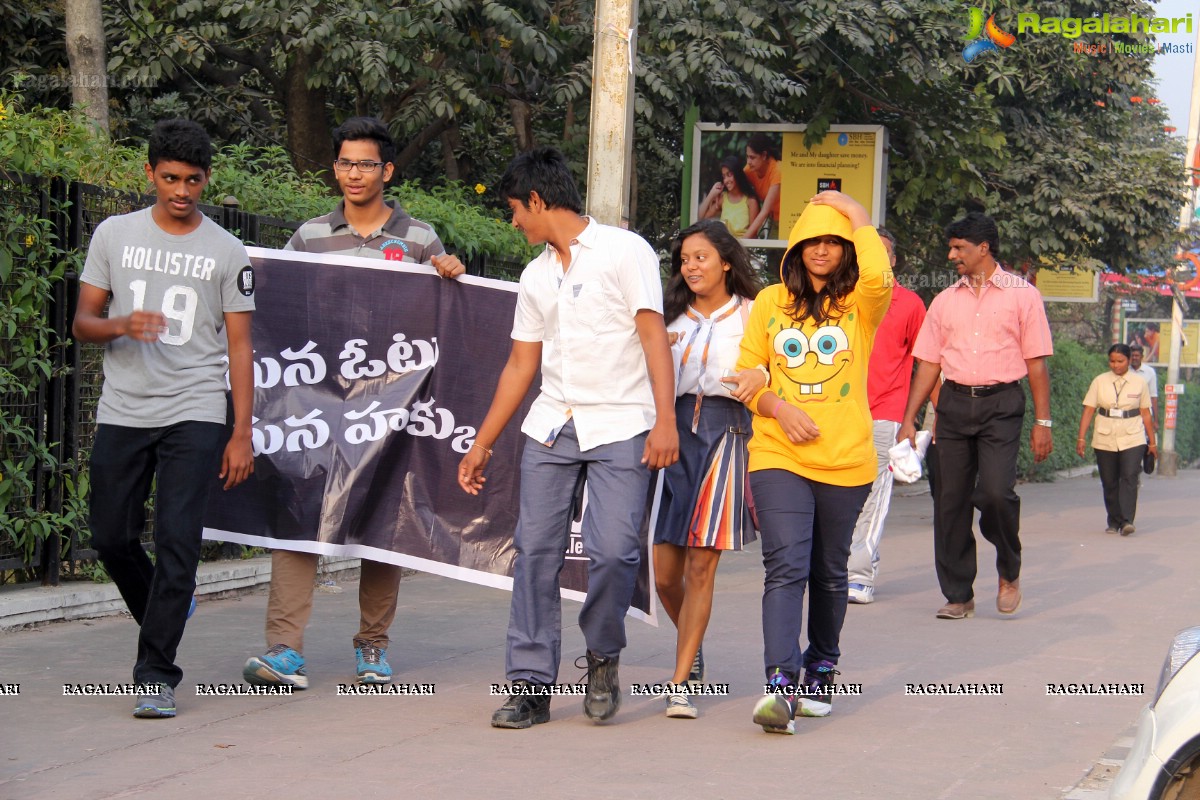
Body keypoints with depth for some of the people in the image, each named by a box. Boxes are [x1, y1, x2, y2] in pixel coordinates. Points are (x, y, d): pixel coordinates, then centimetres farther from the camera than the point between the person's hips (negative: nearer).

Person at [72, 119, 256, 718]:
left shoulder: (227, 252, 5)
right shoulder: (115, 235, 7)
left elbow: (239, 346, 6)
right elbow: (82, 322, 8)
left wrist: (242, 435, 0)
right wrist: (121, 325, -16)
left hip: (194, 417, -2)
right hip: (122, 413, 2)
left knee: (177, 540, -11)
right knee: (112, 536, 6)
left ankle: (156, 675, -6)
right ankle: (164, 619, 33)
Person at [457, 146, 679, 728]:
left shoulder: (625, 251, -1)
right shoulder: (536, 276, 18)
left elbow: (653, 335, -7)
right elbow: (521, 364, 21)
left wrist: (664, 419, -17)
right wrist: (482, 445, 20)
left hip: (619, 428, -6)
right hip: (551, 428, 6)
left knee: (613, 550, -15)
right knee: (535, 551, -3)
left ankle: (603, 655, 10)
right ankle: (531, 684, 3)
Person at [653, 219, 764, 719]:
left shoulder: (752, 314, 6)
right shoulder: (673, 317, 17)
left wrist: (762, 375, -22)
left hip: (726, 434, -3)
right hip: (675, 433, 3)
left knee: (701, 568, -6)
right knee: (664, 572, 1)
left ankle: (679, 685, -1)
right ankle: (693, 647, 31)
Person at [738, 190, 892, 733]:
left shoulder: (860, 303, 3)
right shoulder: (770, 302, 9)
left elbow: (879, 278, -23)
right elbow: (745, 376, 13)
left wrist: (857, 215, -10)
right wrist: (777, 407, -6)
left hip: (845, 460, 0)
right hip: (778, 457, 0)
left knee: (829, 572, 13)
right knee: (786, 567, -15)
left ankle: (820, 669, 31)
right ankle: (780, 685, -24)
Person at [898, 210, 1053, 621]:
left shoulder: (1022, 295, 3)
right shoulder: (945, 301, 14)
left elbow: (1036, 362, 2)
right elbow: (928, 364, 14)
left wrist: (1042, 422, -4)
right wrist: (908, 420, 7)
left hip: (1001, 404, -4)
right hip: (954, 402, 4)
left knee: (995, 492, -18)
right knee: (950, 500, 0)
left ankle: (1009, 572, 8)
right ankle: (958, 595, 10)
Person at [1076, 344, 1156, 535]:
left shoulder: (1139, 382, 4)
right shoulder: (1100, 382, 3)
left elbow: (1145, 413, 9)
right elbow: (1088, 410, 1)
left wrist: (1152, 442, 11)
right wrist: (1081, 438, -7)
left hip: (1133, 439, -1)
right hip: (1105, 440, 1)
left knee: (1130, 478, -16)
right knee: (1109, 483, 4)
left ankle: (1127, 521, -20)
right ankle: (1113, 522, 16)